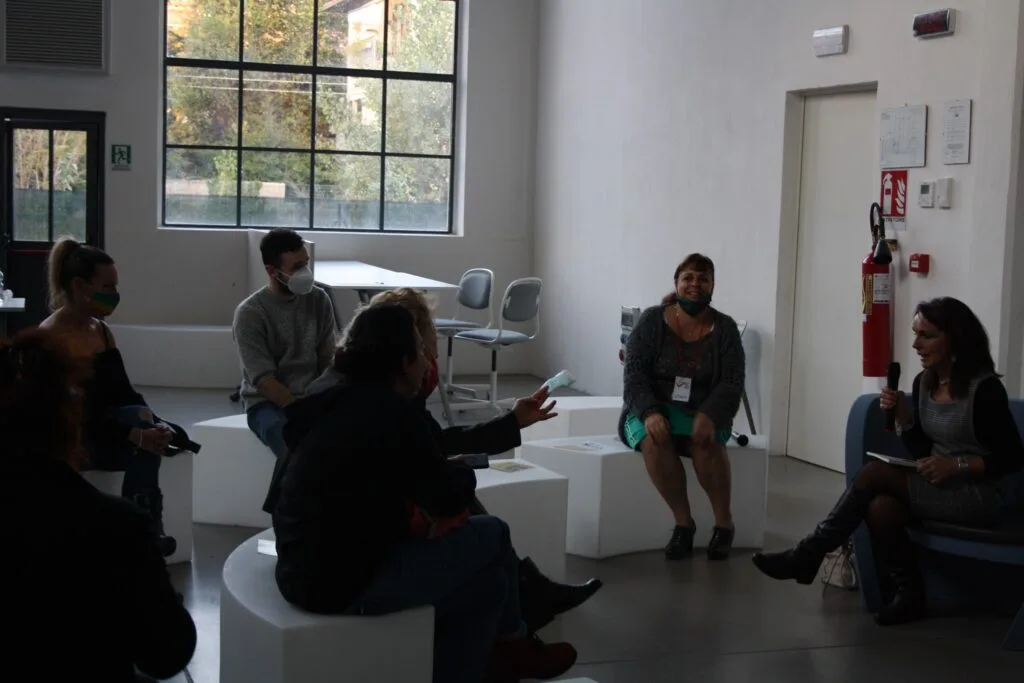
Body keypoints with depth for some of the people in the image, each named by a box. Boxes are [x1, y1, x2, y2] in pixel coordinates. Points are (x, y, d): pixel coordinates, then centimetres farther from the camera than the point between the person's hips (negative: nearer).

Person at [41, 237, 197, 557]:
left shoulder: (101, 331, 9)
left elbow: (124, 393, 4)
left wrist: (155, 424, -18)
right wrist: (135, 434, -31)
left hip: (102, 428, 7)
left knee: (144, 423, -26)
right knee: (138, 420, -31)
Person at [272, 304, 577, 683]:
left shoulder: (340, 403, 9)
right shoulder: (391, 412, -17)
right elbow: (447, 497, -11)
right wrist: (460, 471, 12)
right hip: (347, 583, -9)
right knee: (492, 535, 7)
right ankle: (511, 644, 31)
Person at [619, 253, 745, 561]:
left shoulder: (724, 328, 2)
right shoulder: (651, 321, 0)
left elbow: (732, 383, -6)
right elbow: (634, 374, -7)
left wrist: (709, 416, -25)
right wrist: (650, 413, -25)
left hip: (702, 414, 0)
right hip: (651, 410, 0)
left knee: (706, 441, -34)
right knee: (654, 439, -35)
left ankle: (724, 522, -16)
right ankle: (683, 521, -23)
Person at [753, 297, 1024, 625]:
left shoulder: (985, 389, -14)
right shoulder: (924, 382, 7)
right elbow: (922, 452, 9)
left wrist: (958, 465, -24)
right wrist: (902, 415, -7)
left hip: (979, 497, -6)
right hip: (937, 488, 6)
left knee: (875, 473, -22)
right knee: (880, 507, -27)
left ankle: (808, 554, -13)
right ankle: (909, 593, -10)